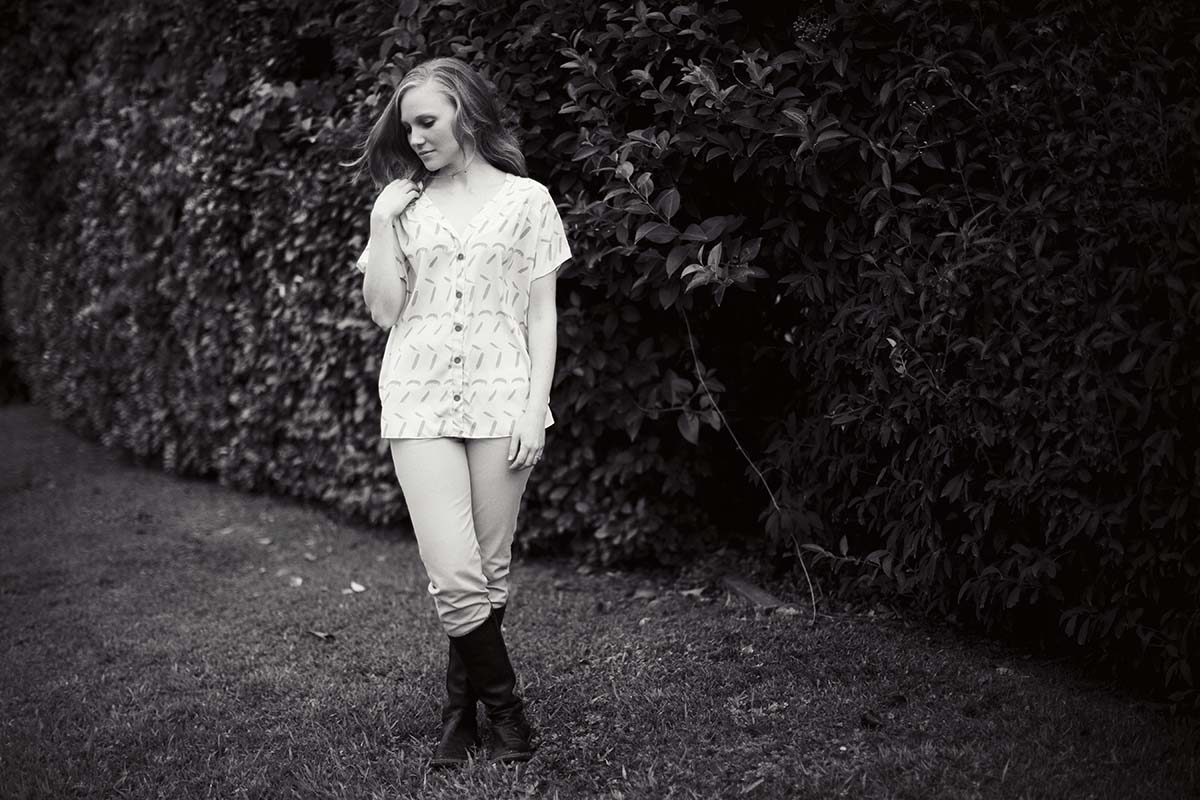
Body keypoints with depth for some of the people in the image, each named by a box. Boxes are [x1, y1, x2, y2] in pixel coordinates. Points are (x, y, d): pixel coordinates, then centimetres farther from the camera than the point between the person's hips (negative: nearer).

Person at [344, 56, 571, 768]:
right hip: (420, 397, 1)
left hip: (502, 396, -1)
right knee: (454, 575, -9)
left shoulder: (526, 199, 6)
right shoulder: (403, 206, 12)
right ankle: (507, 709, 10)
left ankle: (461, 711, 20)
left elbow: (542, 314, 4)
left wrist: (536, 408, -5)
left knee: (489, 571, 3)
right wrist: (383, 221, 0)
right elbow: (384, 310, 7)